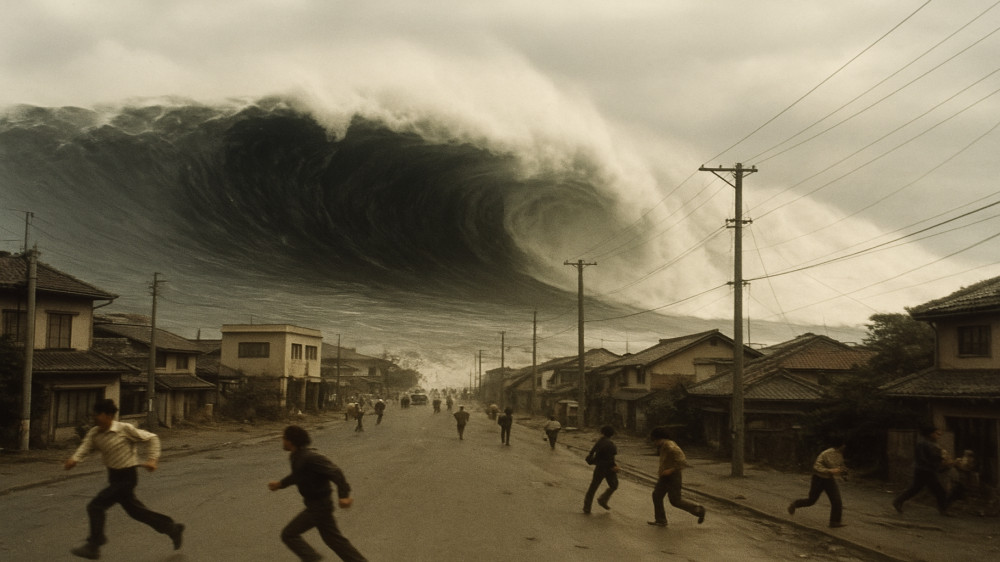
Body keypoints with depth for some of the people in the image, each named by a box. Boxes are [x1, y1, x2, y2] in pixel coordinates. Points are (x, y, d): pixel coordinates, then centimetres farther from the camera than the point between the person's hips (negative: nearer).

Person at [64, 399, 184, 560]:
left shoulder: (125, 429, -17)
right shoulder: (94, 433, 0)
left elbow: (151, 438, -11)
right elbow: (85, 446, -16)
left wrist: (152, 459, -20)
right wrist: (74, 459, -36)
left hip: (127, 476, -8)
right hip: (114, 476, 8)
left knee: (96, 506, -13)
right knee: (134, 510, 18)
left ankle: (93, 547, 0)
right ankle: (172, 529, 33)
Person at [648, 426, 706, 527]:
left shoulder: (671, 447, -23)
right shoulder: (664, 447, 8)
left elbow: (683, 463, -26)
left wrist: (670, 470, -25)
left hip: (673, 477, -9)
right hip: (665, 477, 9)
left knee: (675, 501, -2)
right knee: (657, 495, 2)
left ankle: (698, 510, 11)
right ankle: (660, 520, 6)